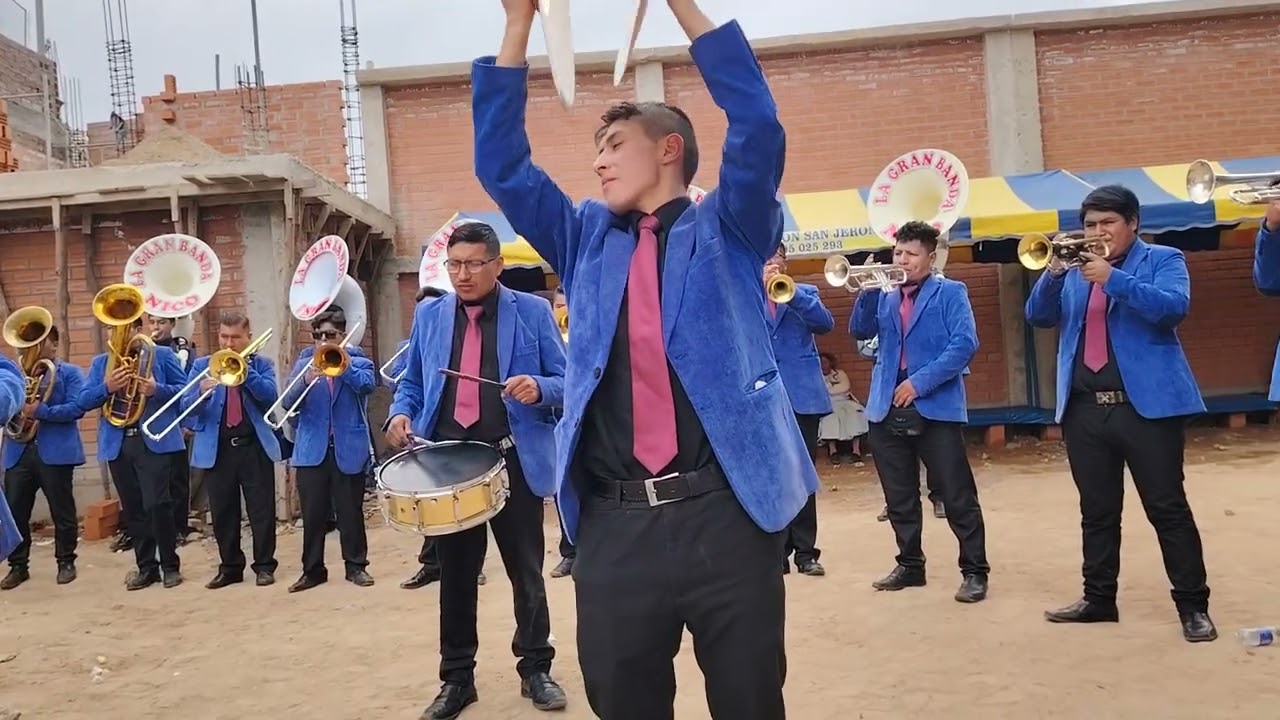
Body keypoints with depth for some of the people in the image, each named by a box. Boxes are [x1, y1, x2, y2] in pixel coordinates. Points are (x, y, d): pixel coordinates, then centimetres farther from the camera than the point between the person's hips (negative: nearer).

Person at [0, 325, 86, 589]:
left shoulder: (70, 373, 2)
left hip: (55, 452, -5)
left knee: (62, 512, 3)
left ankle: (66, 563, 15)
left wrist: (41, 411, -22)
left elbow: (77, 408, -11)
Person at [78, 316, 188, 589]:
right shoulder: (100, 362, 15)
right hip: (118, 444, 5)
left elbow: (185, 389, 0)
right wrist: (107, 387, -13)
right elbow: (83, 401, 6)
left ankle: (170, 565, 3)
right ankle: (146, 567, 17)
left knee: (157, 504, -10)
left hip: (154, 441, -4)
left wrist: (157, 390, -18)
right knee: (132, 509, 8)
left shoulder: (162, 355, 5)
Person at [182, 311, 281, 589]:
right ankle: (230, 567, 18)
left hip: (255, 447, -1)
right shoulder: (201, 365, 7)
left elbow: (271, 396, -11)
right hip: (216, 449, 1)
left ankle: (264, 566, 11)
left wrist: (246, 372, -21)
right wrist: (201, 392, -24)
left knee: (261, 510, 1)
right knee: (222, 513, 7)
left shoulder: (262, 365, 6)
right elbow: (187, 407, -3)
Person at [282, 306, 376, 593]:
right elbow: (288, 402, -4)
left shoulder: (358, 362, 3)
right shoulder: (303, 364, 9)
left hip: (349, 449, -2)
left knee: (350, 512, 6)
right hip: (311, 450, 2)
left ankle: (356, 566, 17)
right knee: (312, 514, 6)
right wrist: (306, 381, -22)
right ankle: (313, 569, 16)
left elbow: (367, 384, -19)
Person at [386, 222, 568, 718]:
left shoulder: (532, 312, -1)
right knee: (455, 574, 11)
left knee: (526, 571, 9)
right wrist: (401, 413, -7)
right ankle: (456, 677, 24)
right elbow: (411, 382, 13)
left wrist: (538, 389, -22)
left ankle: (535, 669, 25)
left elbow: (564, 380, -1)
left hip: (515, 459, -2)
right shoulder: (429, 315, 9)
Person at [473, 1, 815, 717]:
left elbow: (759, 127, -6)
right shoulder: (587, 239, 17)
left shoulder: (727, 229, 9)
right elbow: (502, 163, 11)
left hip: (724, 514, -3)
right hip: (615, 526, 3)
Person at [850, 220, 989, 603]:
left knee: (958, 497, -1)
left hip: (936, 407, -5)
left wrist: (920, 381, -17)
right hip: (887, 407, 5)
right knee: (899, 498, 12)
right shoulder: (885, 296, 15)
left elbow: (965, 344, -11)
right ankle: (910, 565, 25)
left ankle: (975, 572, 9)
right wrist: (869, 290, -8)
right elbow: (860, 332, 6)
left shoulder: (950, 293, 0)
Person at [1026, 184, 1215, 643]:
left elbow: (1174, 307, -16)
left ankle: (1193, 606, 7)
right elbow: (1038, 316, 7)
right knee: (1096, 512, 11)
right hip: (1084, 409, 5)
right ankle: (1099, 599, 21)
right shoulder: (1074, 270, 15)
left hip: (1147, 404, -5)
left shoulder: (1162, 260, 2)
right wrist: (1053, 272, -10)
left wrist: (1112, 278, -22)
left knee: (1168, 509, -1)